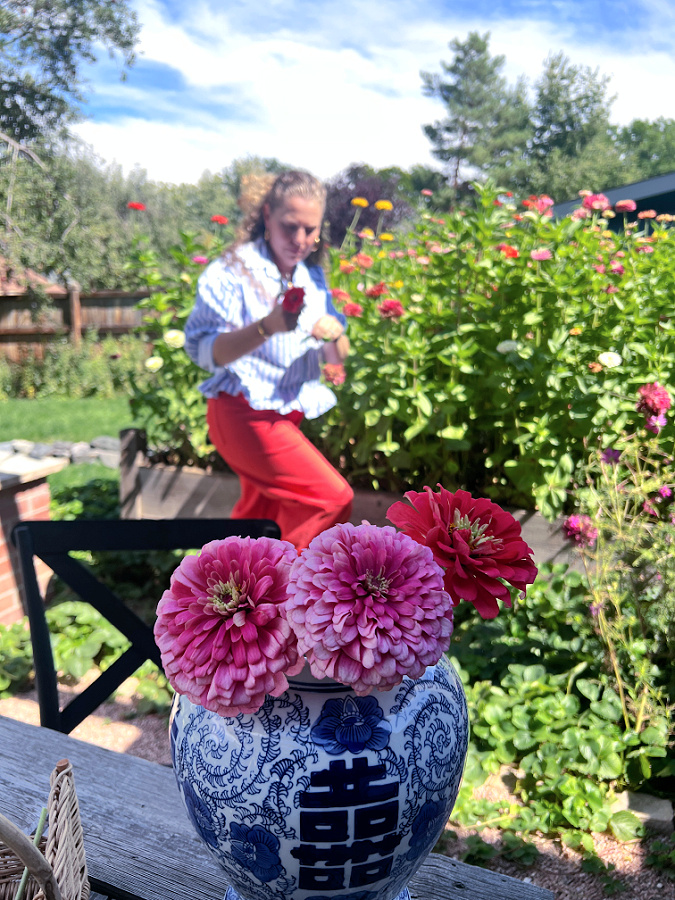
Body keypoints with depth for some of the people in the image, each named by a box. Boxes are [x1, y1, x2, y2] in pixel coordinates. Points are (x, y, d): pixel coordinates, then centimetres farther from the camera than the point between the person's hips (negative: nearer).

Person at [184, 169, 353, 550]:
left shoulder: (313, 277, 10)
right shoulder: (233, 271, -12)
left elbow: (336, 357, 8)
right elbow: (204, 350, -23)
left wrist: (334, 336, -16)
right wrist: (266, 327, -38)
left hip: (285, 415, 8)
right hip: (245, 414, -8)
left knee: (260, 512, 19)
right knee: (333, 497, -14)